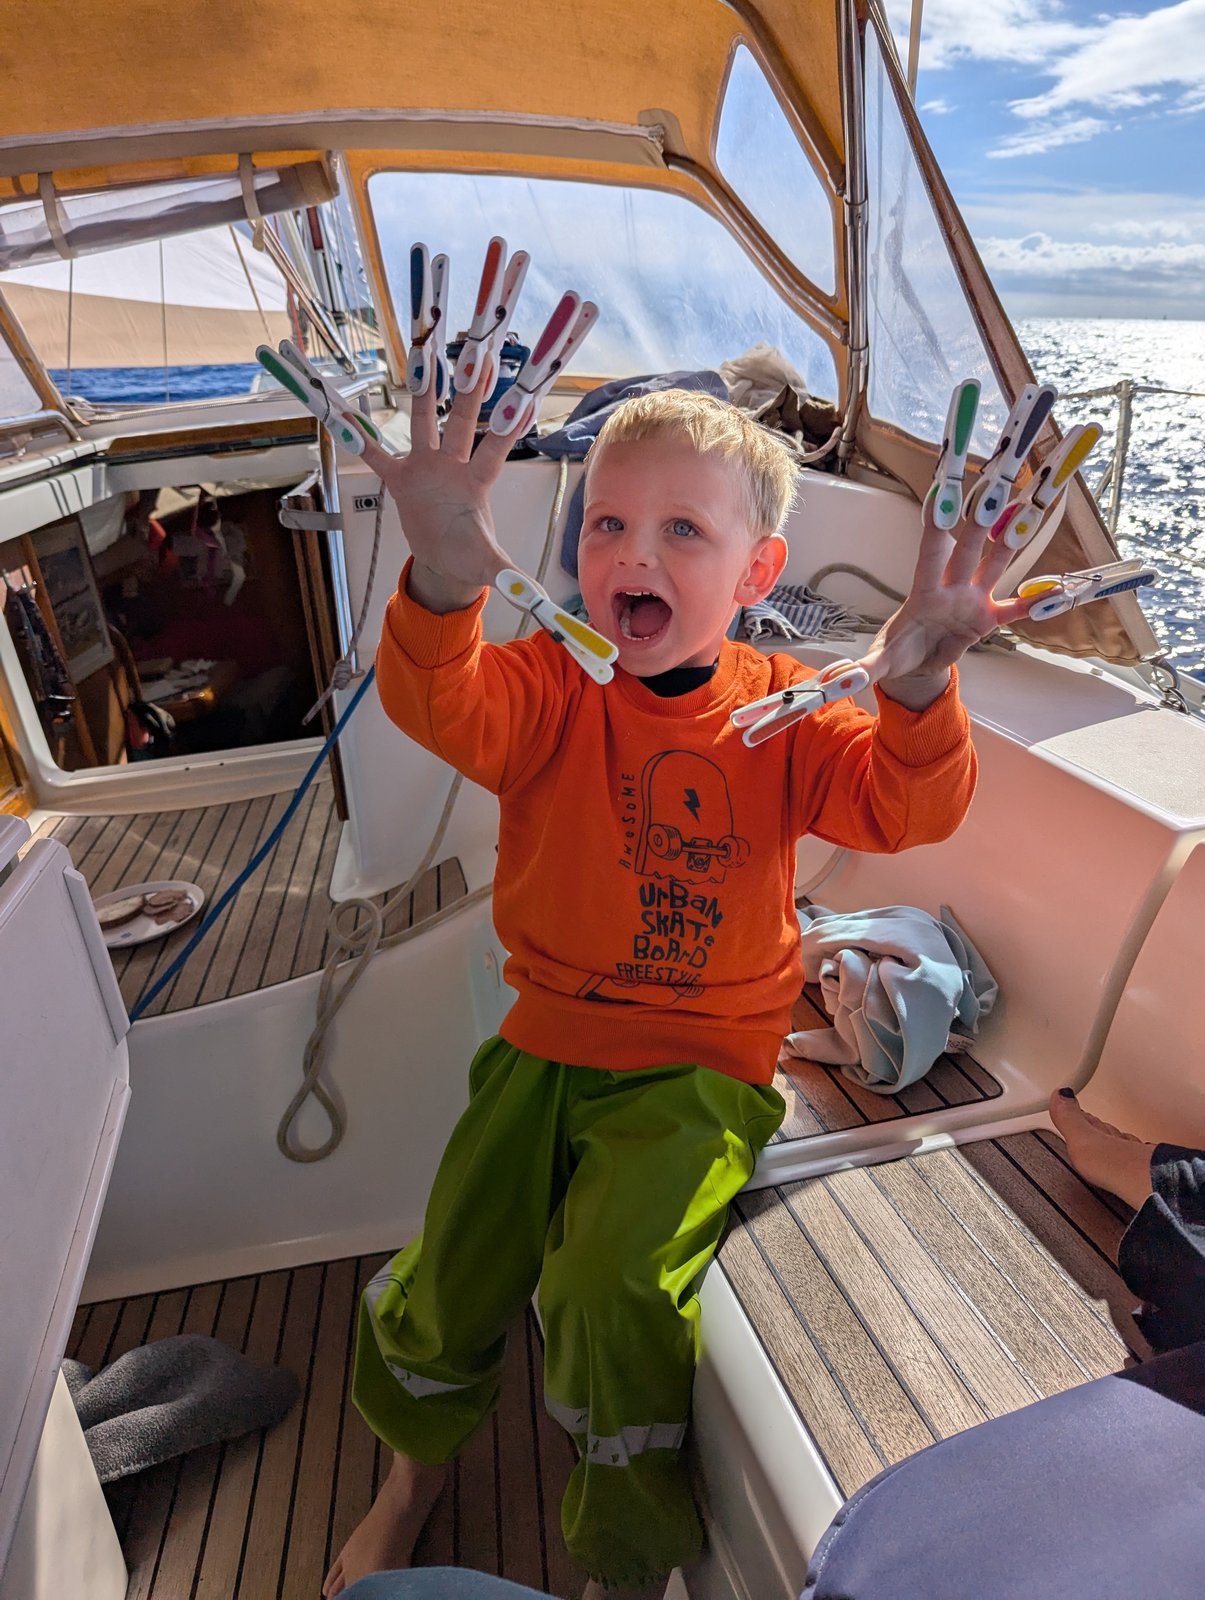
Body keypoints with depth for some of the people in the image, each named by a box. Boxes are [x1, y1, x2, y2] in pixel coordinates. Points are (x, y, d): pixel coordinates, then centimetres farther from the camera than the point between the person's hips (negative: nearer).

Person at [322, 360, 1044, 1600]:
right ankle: (413, 1475, 42)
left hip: (701, 1063, -1)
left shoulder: (782, 710, -5)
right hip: (547, 1040, 2)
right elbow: (442, 710, -27)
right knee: (452, 1276, 5)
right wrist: (444, 585, -48)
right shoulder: (549, 687, -6)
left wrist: (915, 694, -41)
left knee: (612, 1286, -18)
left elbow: (906, 809, -19)